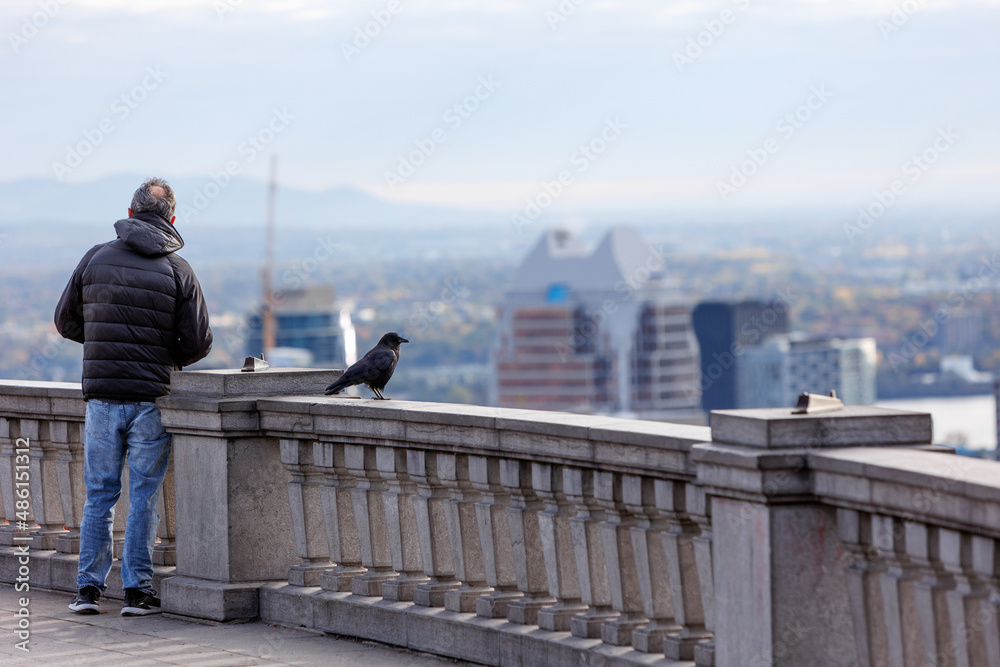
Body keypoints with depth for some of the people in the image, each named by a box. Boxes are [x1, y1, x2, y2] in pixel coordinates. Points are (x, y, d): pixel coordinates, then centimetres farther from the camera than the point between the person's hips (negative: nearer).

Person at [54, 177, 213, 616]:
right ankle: (137, 589, 4)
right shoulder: (178, 270, -4)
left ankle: (89, 588, 8)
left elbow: (65, 321, 7)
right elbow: (199, 343, -6)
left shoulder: (96, 259, 0)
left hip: (101, 398, 2)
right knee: (144, 497, 5)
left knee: (99, 495, 9)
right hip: (150, 400, -2)